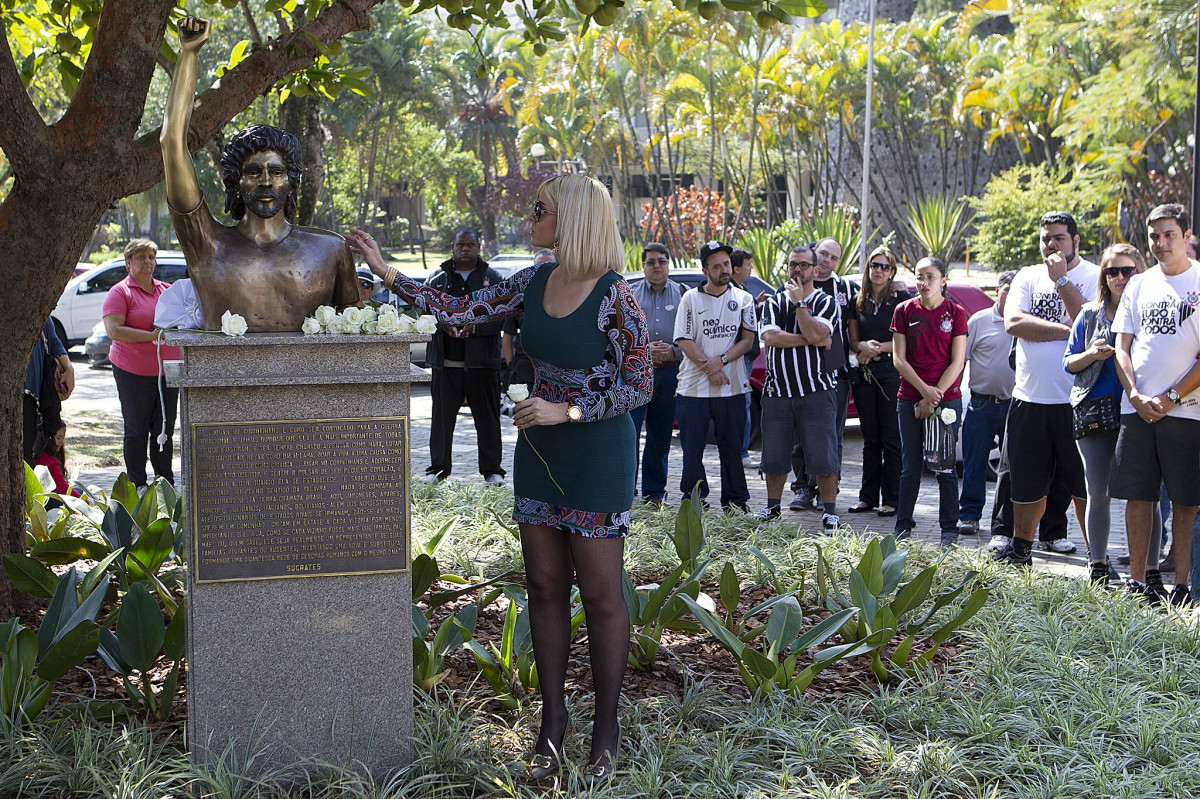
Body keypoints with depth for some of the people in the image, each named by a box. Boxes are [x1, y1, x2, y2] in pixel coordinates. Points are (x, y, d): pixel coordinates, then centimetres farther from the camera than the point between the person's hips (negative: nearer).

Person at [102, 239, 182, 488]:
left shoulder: (166, 290, 14)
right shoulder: (120, 293, -3)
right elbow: (113, 330, -16)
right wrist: (151, 336, -21)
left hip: (167, 369, 5)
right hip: (134, 373, -5)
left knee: (165, 430, 9)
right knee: (137, 431, 2)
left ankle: (166, 484, 17)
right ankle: (137, 486, 9)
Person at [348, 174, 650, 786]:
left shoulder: (614, 297, -16)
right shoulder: (535, 282, 3)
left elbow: (639, 387, -13)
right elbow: (460, 311, 7)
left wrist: (566, 410, -20)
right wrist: (386, 272, 5)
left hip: (596, 452, -7)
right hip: (539, 449, 7)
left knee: (600, 592, 2)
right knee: (544, 587, 10)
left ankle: (606, 730, 14)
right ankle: (552, 720, 21)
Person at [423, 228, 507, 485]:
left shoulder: (492, 278, 8)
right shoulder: (438, 278, 14)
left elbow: (502, 315, -1)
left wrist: (475, 326, -16)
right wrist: (444, 324, -11)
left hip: (481, 361, -2)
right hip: (446, 361, 2)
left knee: (487, 417, 1)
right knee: (442, 416, 4)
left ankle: (492, 469, 9)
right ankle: (438, 468, 13)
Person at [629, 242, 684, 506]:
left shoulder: (682, 294, 9)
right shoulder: (631, 295, 8)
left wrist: (673, 350, -11)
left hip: (669, 373, 1)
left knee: (661, 435, 6)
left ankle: (654, 492, 15)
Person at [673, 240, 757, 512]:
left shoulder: (743, 299, 9)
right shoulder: (690, 299, 4)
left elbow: (748, 339, 3)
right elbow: (684, 341, -2)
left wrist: (721, 361, -12)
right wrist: (709, 368, -12)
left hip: (732, 387, 1)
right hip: (694, 387, -1)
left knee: (732, 447, 4)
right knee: (692, 447, 1)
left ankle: (735, 500, 13)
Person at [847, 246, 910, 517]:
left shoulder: (902, 298, -2)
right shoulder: (859, 301, 12)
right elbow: (852, 341, 14)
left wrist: (880, 348, -13)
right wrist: (863, 346, -8)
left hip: (892, 372, -5)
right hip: (865, 373, 5)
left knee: (891, 439, -4)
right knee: (870, 439, 9)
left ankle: (892, 499, 1)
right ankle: (868, 496, 14)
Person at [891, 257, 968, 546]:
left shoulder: (955, 313, 0)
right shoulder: (904, 310, 4)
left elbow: (957, 362, -4)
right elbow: (899, 359, 1)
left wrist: (934, 397, -10)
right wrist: (924, 390, -11)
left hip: (947, 398, -2)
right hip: (910, 398, 2)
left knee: (945, 467, 0)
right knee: (910, 467, 7)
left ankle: (949, 530, 8)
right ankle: (902, 528, 15)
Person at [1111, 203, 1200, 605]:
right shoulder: (1139, 286, 13)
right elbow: (1122, 348, 11)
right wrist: (1137, 396, -4)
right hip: (1137, 408, 4)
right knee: (1137, 496, 4)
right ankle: (1138, 583, 12)